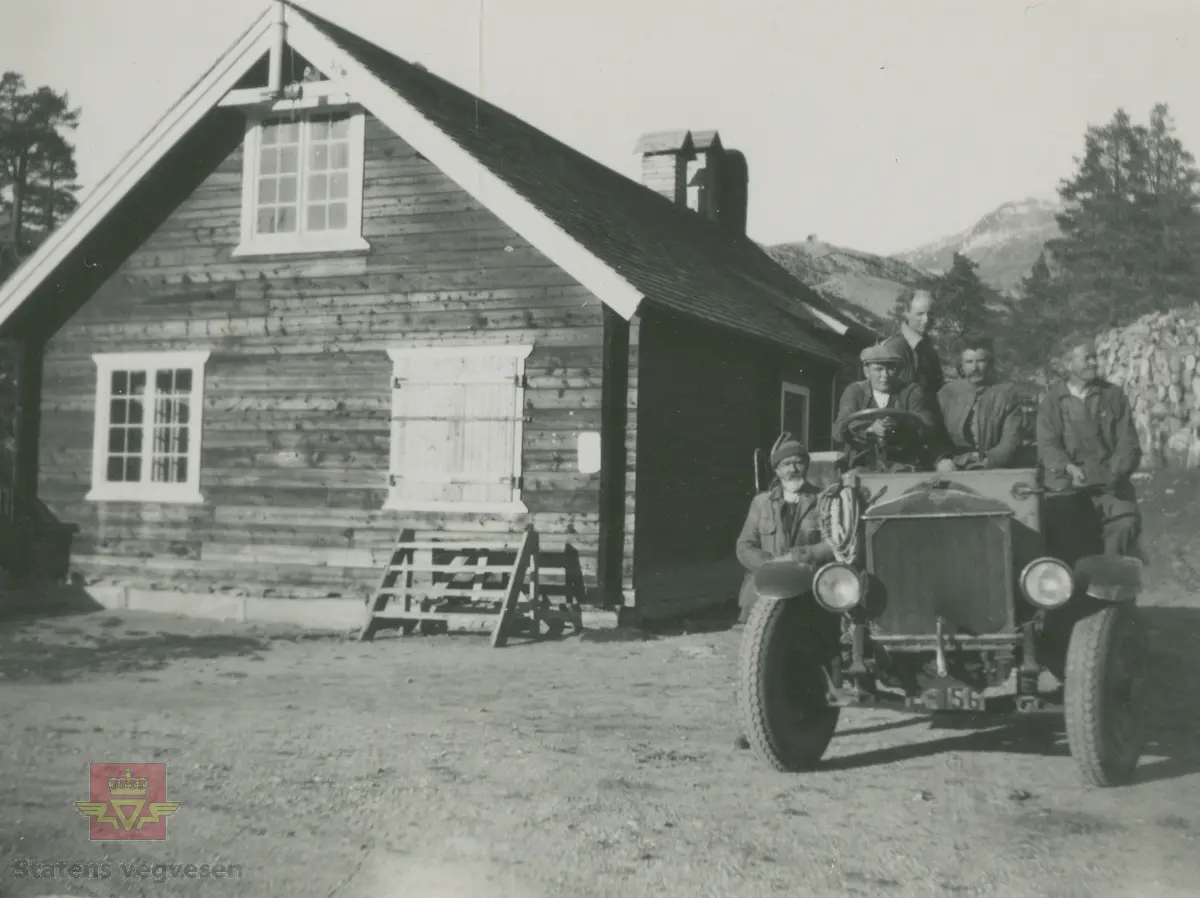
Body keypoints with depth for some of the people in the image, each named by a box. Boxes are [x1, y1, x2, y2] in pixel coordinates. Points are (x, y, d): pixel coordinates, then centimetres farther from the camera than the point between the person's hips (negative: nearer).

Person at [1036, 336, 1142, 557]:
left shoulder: (1113, 395, 11)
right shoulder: (1052, 400, 7)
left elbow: (1129, 444, 7)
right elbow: (1047, 447, -1)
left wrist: (1115, 471, -12)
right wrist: (1070, 468, -20)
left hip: (1110, 483, 1)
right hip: (1068, 484, -1)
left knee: (1126, 521, -25)